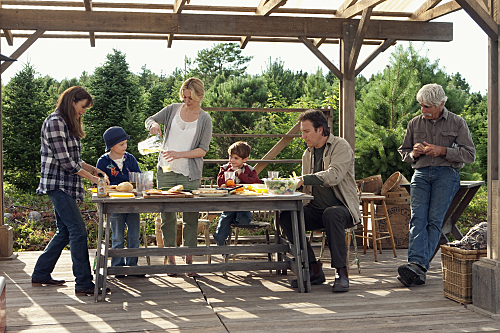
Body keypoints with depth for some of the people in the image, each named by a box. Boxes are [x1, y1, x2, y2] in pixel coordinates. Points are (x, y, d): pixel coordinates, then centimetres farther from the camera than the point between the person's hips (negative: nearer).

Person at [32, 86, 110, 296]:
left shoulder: (67, 124, 19)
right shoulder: (55, 122, -12)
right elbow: (63, 160, -18)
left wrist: (92, 168, 9)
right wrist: (89, 176, -12)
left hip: (65, 186, 10)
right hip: (57, 184, -10)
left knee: (65, 232, 13)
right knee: (78, 231, -13)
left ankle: (40, 275, 24)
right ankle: (84, 284, -11)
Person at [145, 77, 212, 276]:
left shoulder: (205, 119, 1)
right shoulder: (172, 110, 7)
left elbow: (203, 150, -4)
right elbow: (149, 120, 9)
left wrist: (179, 154, -17)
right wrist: (154, 124, -16)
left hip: (190, 175, -2)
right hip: (166, 171, 2)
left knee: (190, 217, -2)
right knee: (167, 215, 3)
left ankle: (189, 260, 7)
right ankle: (170, 258, 12)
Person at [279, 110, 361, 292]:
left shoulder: (341, 146, -6)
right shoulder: (307, 154, 16)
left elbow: (334, 176, -24)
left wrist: (304, 179, -28)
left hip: (342, 207, -6)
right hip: (316, 209, 6)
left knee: (331, 214, -40)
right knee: (286, 216, -19)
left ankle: (342, 272, -28)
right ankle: (314, 270, -12)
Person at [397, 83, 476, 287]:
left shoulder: (457, 123, 9)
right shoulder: (414, 124, 18)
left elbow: (470, 154, 4)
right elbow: (403, 151, 26)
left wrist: (443, 151, -9)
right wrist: (414, 153, 3)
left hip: (447, 173, -2)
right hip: (421, 174, 3)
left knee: (434, 219, -19)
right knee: (418, 217, -19)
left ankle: (418, 266, -28)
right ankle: (417, 265, -34)